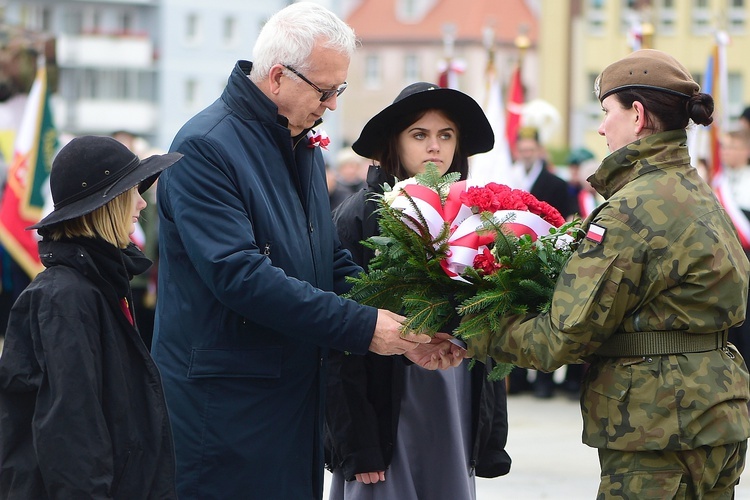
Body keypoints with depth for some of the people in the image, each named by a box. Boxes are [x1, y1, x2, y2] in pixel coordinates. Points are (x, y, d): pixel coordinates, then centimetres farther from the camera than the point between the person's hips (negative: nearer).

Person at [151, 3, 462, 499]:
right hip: (225, 405, -8)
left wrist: (405, 332, -3)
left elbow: (332, 261, 15)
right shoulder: (206, 148, -16)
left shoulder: (305, 146, 14)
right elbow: (238, 274, -25)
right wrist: (361, 327, -24)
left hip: (298, 394, 8)